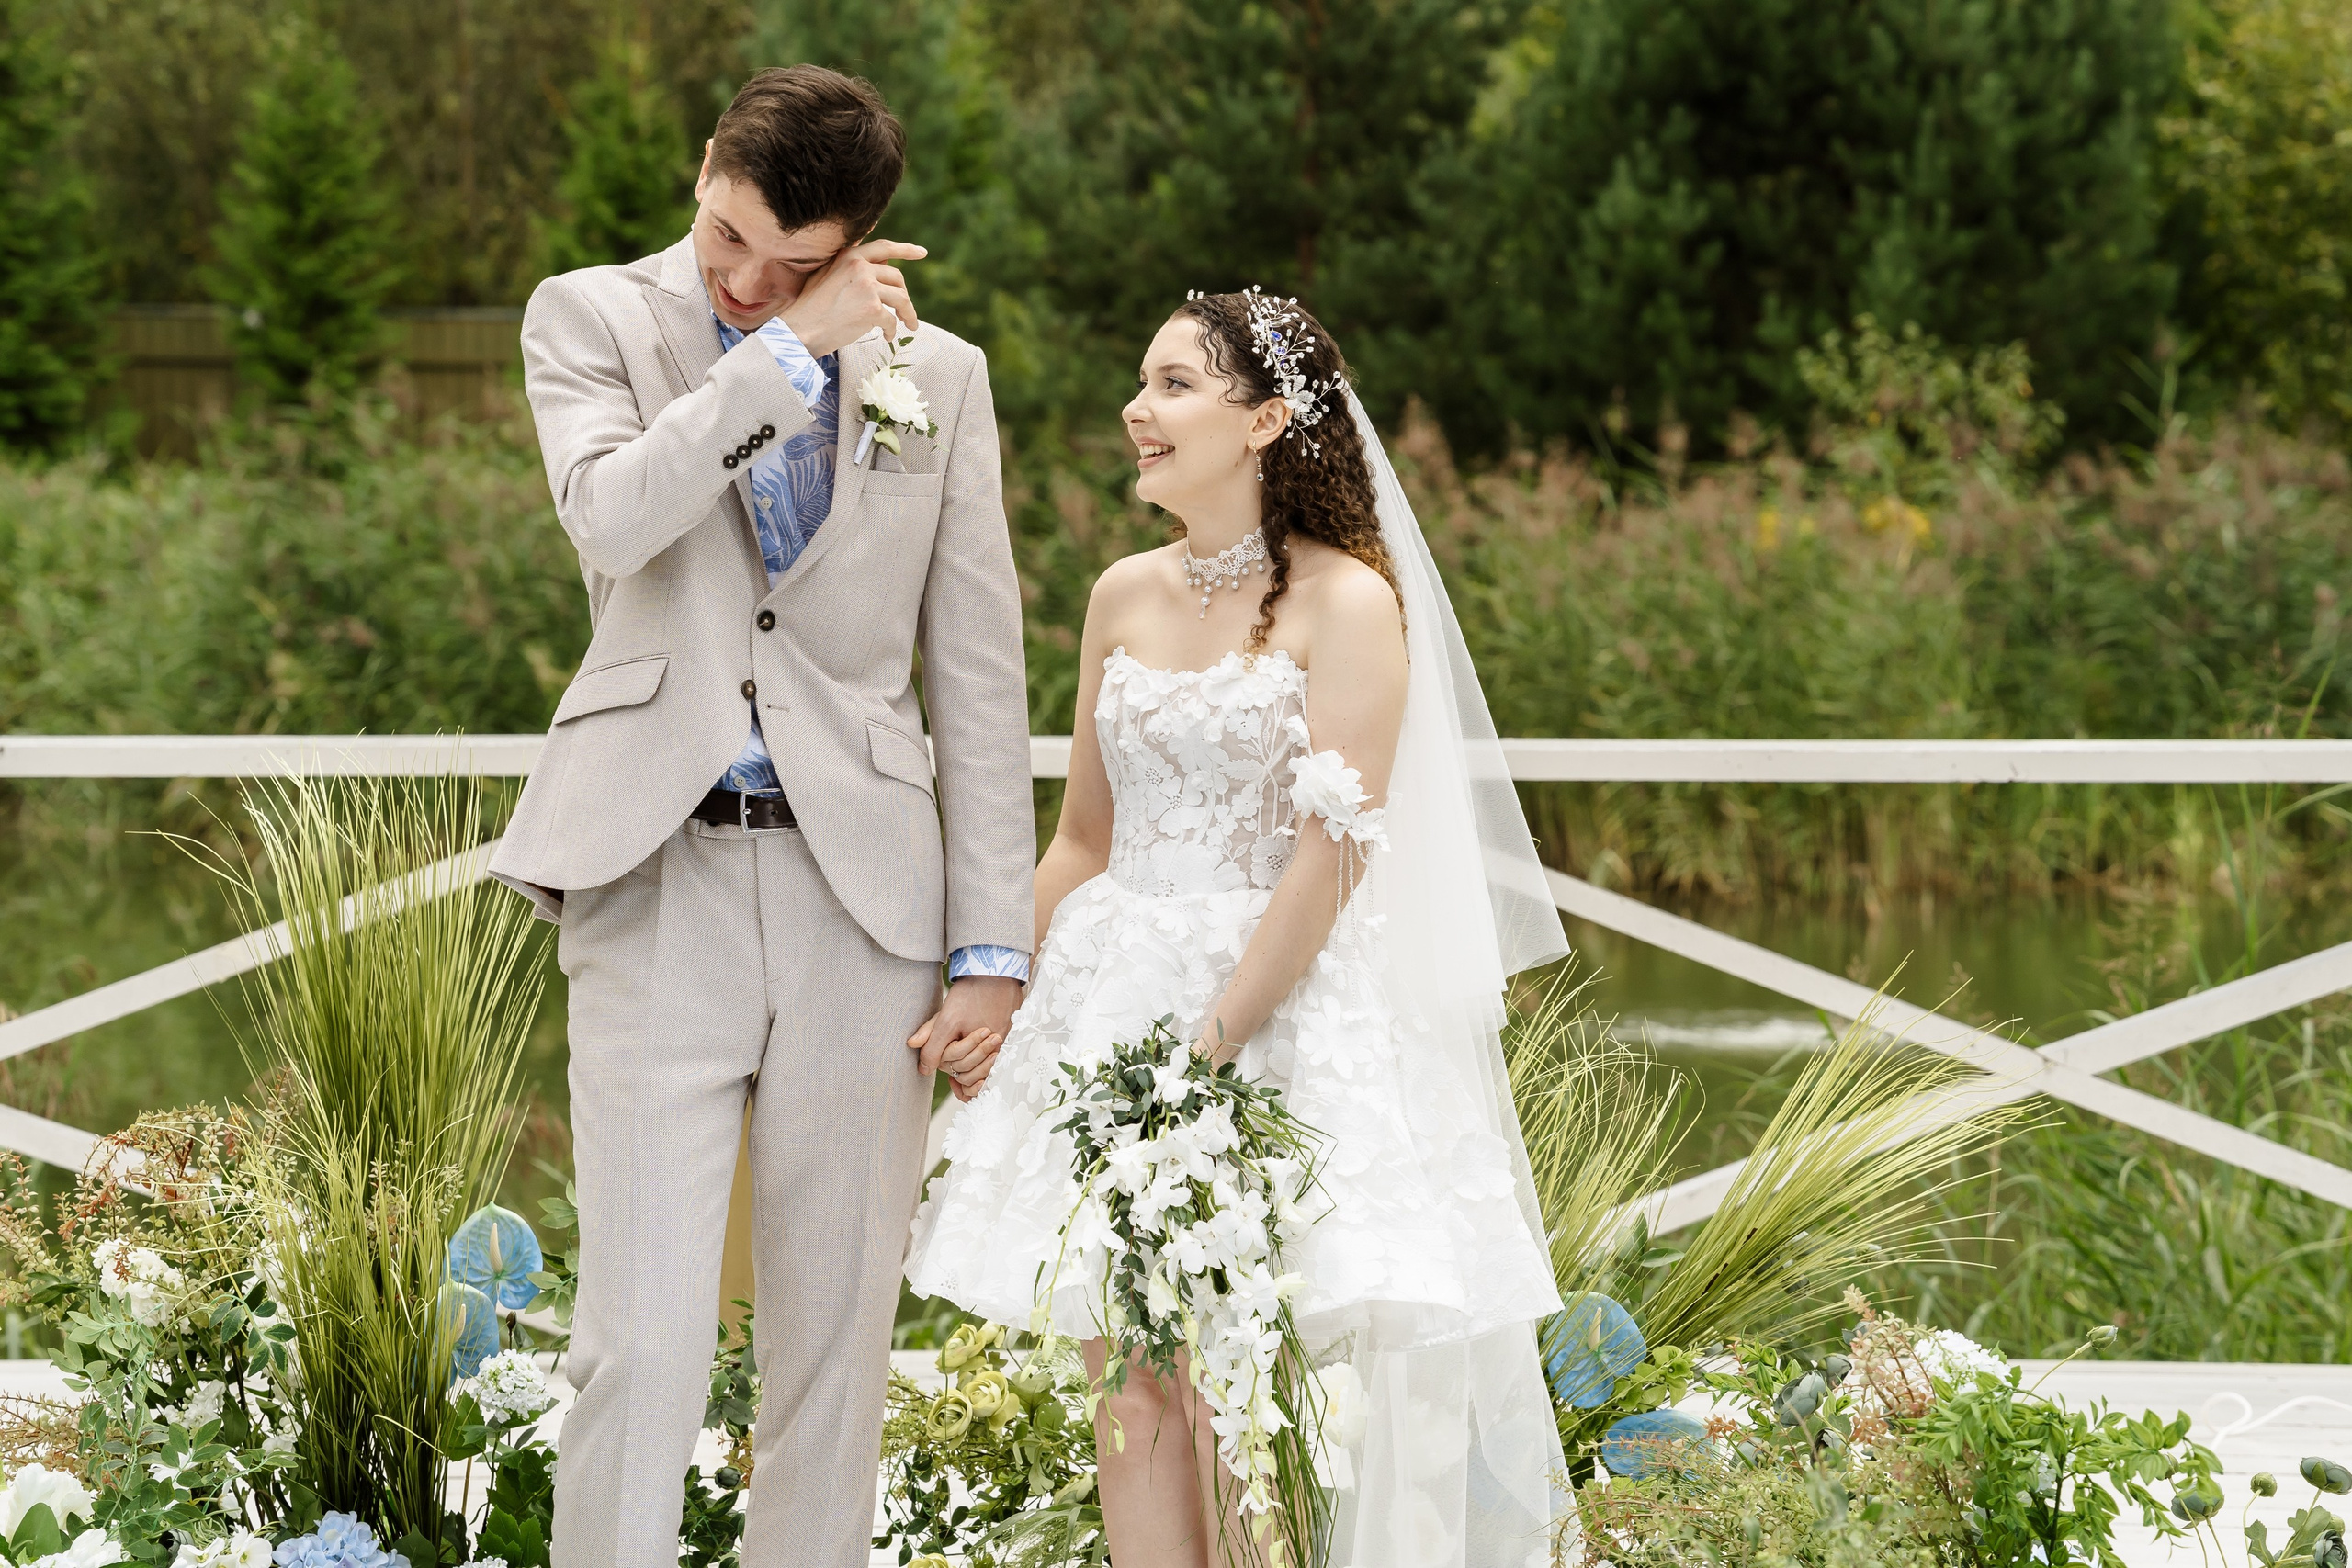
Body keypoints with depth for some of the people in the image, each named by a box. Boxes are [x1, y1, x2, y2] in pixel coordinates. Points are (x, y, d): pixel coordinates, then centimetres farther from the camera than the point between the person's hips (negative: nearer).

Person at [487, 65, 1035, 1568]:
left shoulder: (937, 375, 10)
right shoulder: (592, 318, 5)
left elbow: (980, 677, 10)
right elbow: (613, 515, -16)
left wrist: (993, 946, 5)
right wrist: (793, 350, -12)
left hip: (864, 884, 2)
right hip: (662, 880, -2)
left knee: (840, 1341, 6)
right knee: (641, 1341, -9)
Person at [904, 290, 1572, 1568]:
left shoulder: (1349, 604, -7)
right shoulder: (1124, 599, 11)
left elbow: (1329, 860, -13)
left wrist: (1210, 1044, -17)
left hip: (1282, 1009, -5)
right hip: (1110, 1005, 5)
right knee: (1129, 1383, 2)